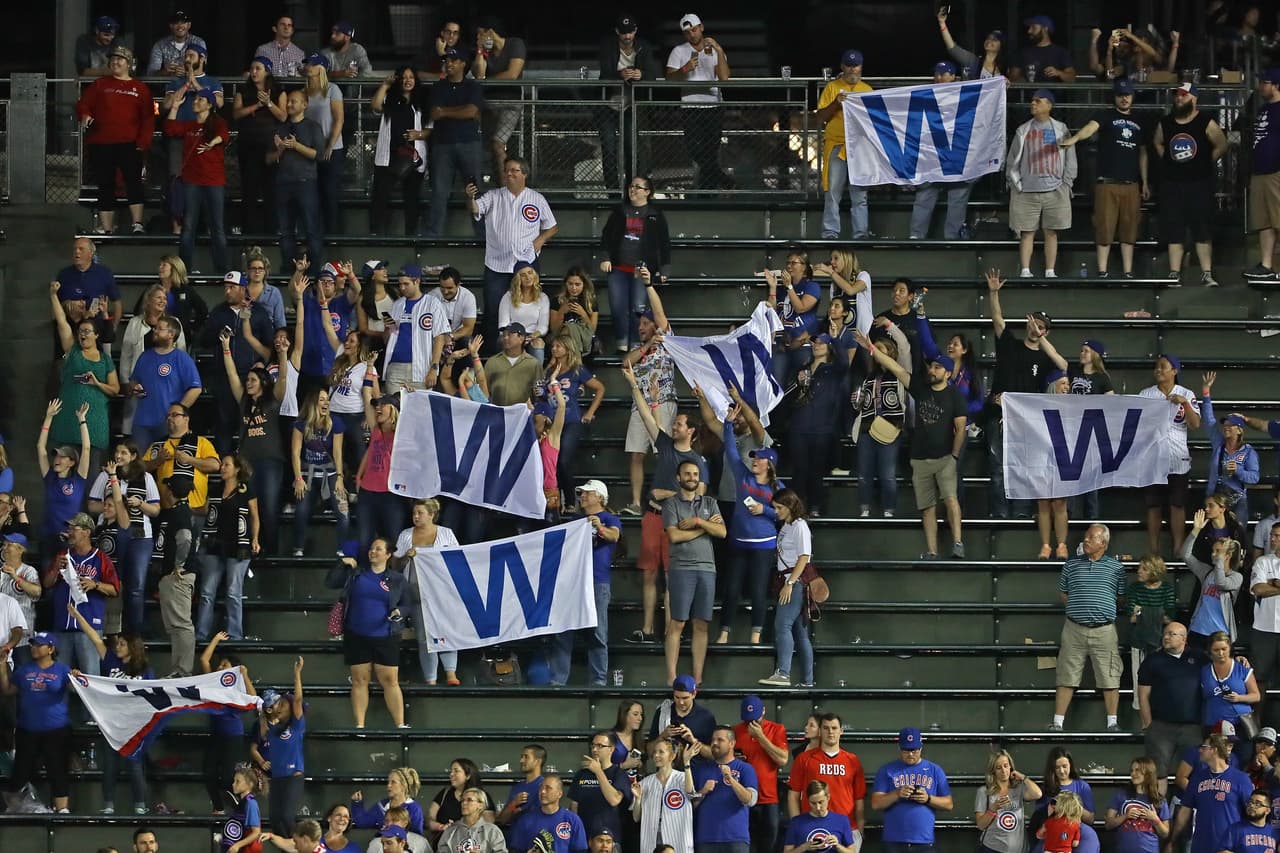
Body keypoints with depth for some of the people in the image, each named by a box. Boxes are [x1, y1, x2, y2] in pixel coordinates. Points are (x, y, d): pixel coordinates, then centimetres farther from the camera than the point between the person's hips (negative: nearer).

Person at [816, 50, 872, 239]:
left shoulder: (867, 90, 15)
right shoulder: (832, 88, 7)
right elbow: (820, 118, 3)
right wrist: (836, 103, -12)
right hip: (836, 145, -2)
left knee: (860, 195, 0)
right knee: (833, 193, -5)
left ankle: (861, 234, -1)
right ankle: (830, 234, -5)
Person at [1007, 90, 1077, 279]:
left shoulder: (1061, 130, 6)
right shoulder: (1023, 131, 8)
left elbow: (1070, 160, 7)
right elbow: (1012, 161, 10)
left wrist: (1066, 184, 0)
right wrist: (1016, 183, 3)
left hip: (1054, 191, 0)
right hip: (1027, 192, 1)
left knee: (1051, 233, 1)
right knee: (1027, 233, -2)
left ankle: (1050, 272, 5)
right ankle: (1025, 271, 0)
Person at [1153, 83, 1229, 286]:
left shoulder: (1206, 123, -7)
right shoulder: (1165, 124, 5)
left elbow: (1221, 146, 0)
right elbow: (1157, 143, 22)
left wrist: (1207, 164, 3)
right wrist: (1168, 162, 12)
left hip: (1199, 183, -3)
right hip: (1171, 183, 3)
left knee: (1202, 231, -2)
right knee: (1173, 231, 4)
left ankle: (1207, 274, 1)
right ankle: (1174, 273, 9)